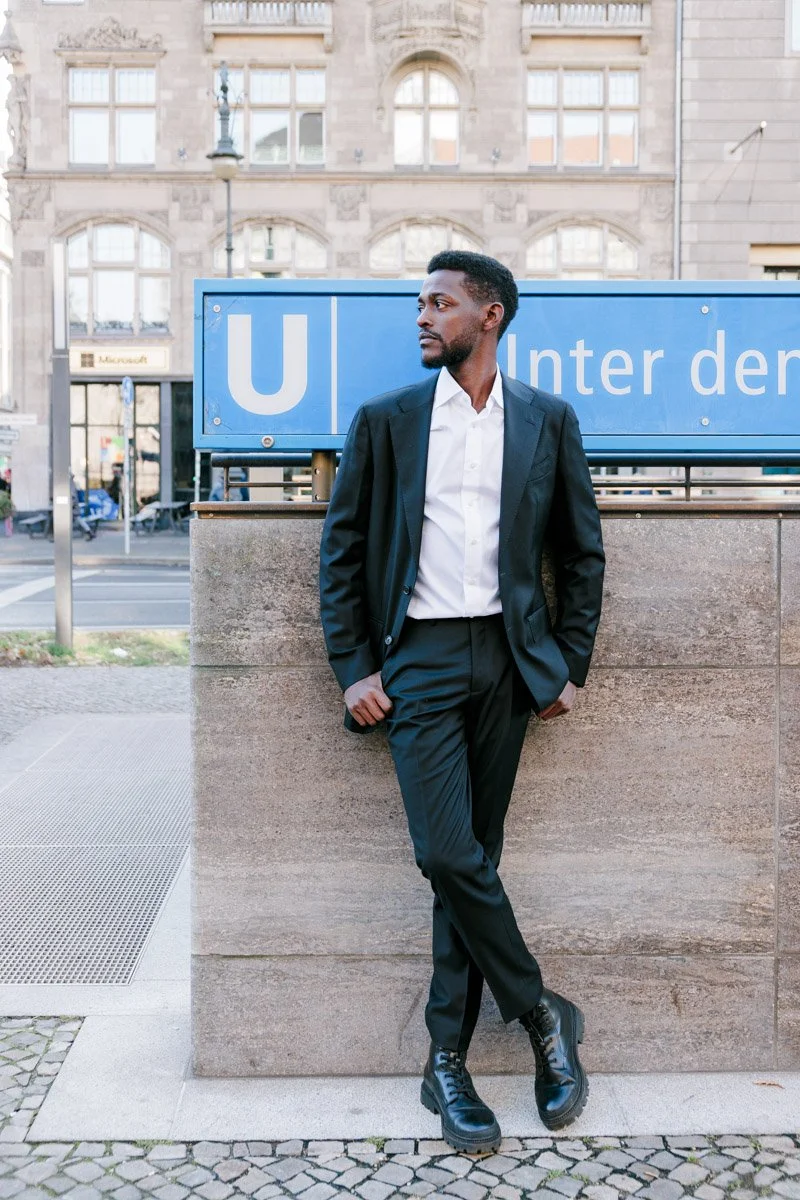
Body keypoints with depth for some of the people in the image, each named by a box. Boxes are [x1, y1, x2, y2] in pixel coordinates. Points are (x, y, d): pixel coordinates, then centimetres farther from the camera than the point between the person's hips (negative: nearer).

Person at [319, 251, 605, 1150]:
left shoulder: (548, 421, 7)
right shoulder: (384, 420, 5)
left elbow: (582, 553, 12)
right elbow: (341, 551, 5)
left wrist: (569, 665, 5)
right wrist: (354, 670, -2)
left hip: (507, 659, 1)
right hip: (419, 660, -1)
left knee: (473, 855, 5)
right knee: (448, 854, -11)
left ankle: (447, 1061, 18)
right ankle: (541, 1014, 13)